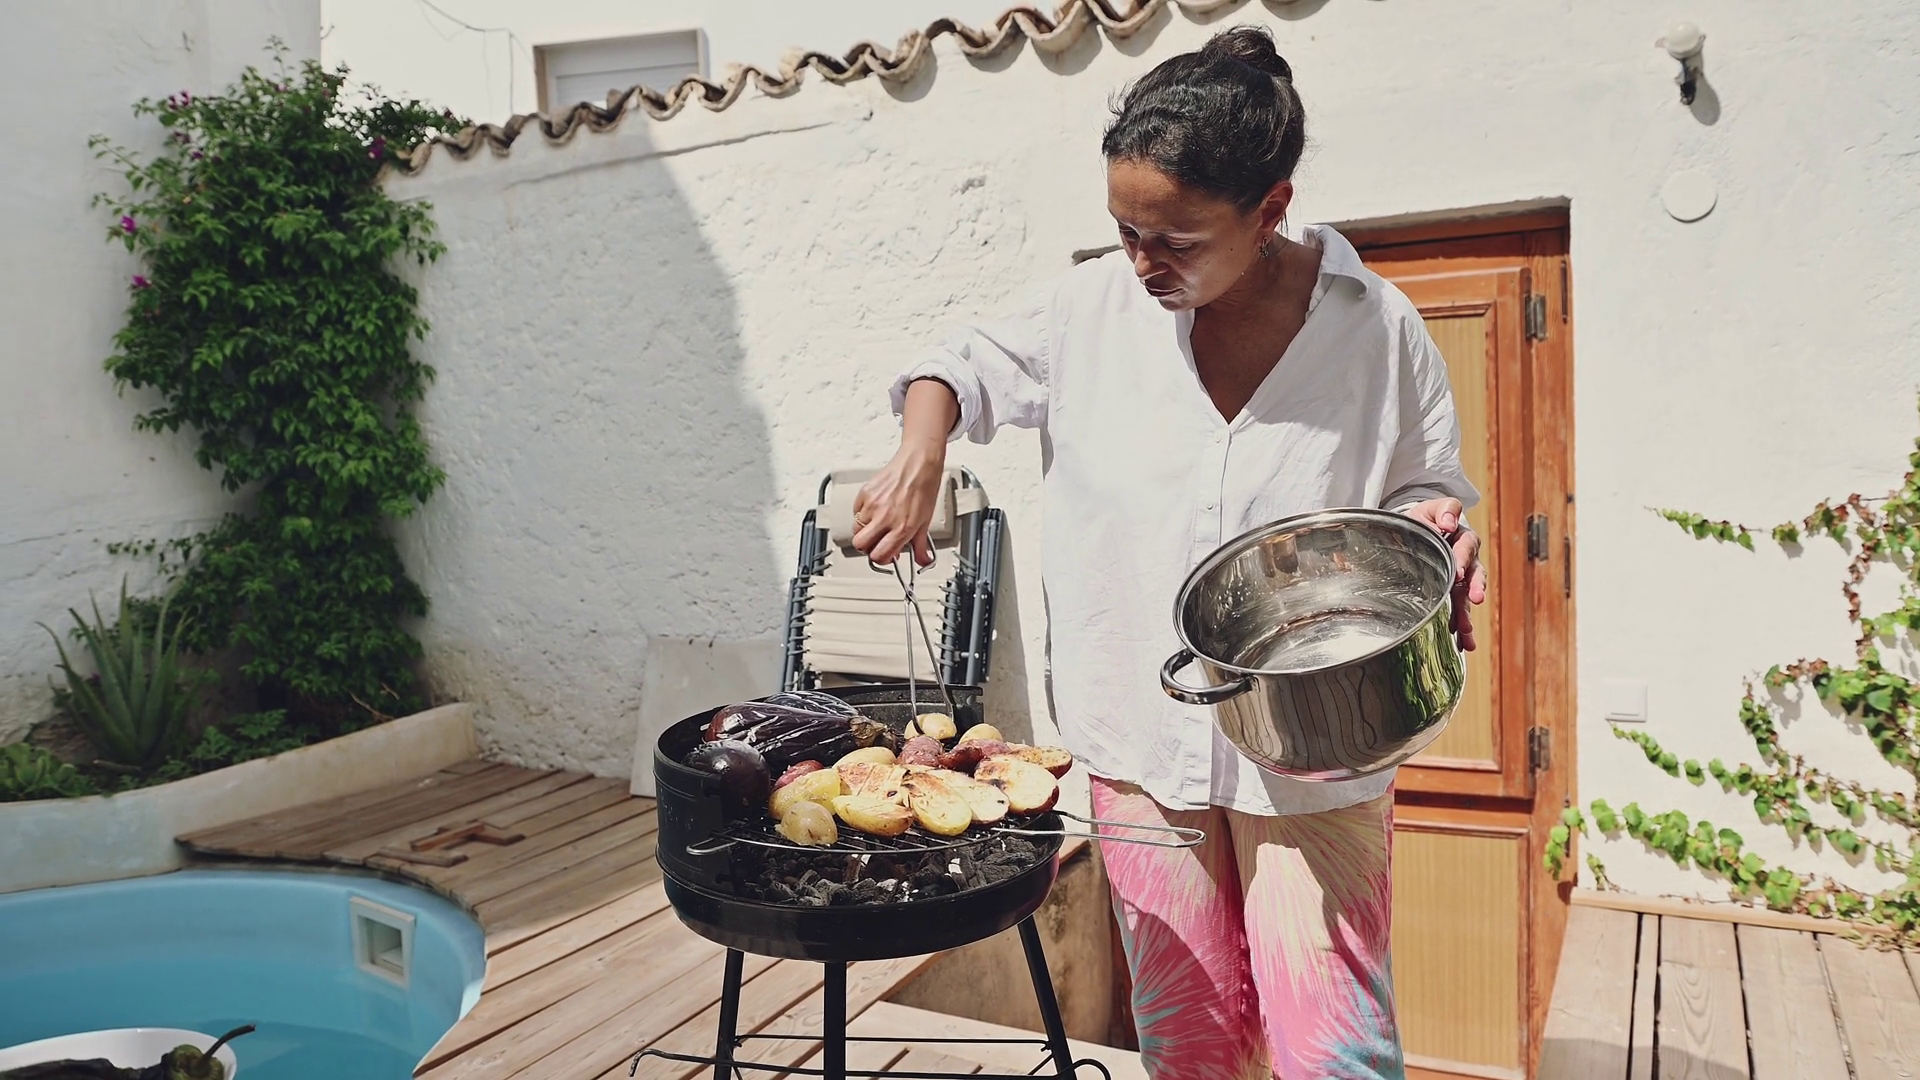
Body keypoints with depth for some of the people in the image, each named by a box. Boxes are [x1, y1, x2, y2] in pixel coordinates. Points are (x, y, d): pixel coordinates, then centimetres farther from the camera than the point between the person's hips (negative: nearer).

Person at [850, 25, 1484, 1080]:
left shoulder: (1377, 328, -6)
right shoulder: (1097, 302, -3)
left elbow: (1426, 484, 7)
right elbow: (970, 364, 13)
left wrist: (1434, 522, -16)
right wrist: (919, 457, -6)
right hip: (1142, 735, 2)